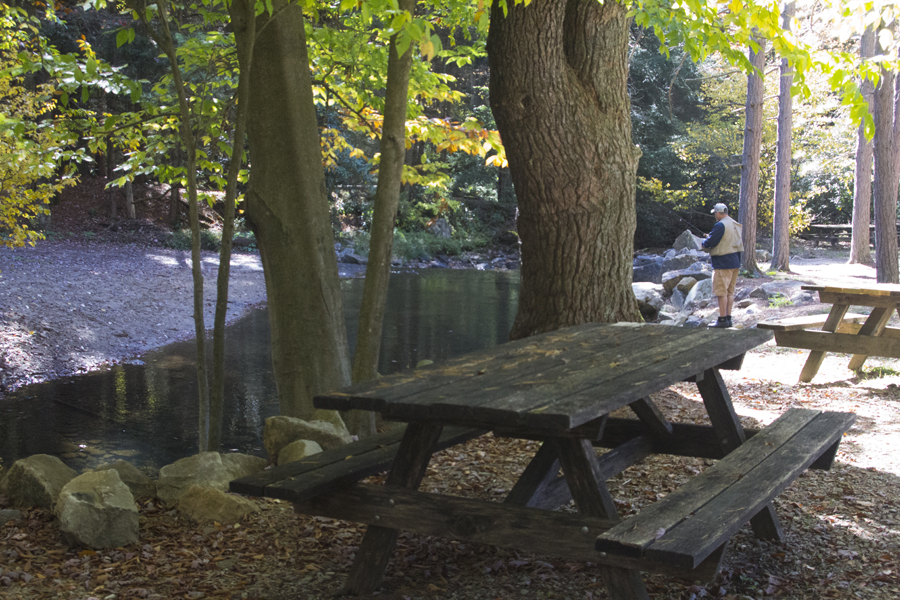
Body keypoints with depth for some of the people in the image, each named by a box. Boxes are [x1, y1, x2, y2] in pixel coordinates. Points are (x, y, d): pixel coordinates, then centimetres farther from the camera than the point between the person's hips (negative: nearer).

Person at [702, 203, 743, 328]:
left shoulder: (720, 225, -16)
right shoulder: (736, 225, 14)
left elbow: (709, 243, -18)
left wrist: (704, 243, 6)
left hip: (723, 263, -9)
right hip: (735, 261, 9)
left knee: (721, 292, -5)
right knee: (730, 291, 12)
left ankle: (722, 319, -4)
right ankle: (728, 318, 14)